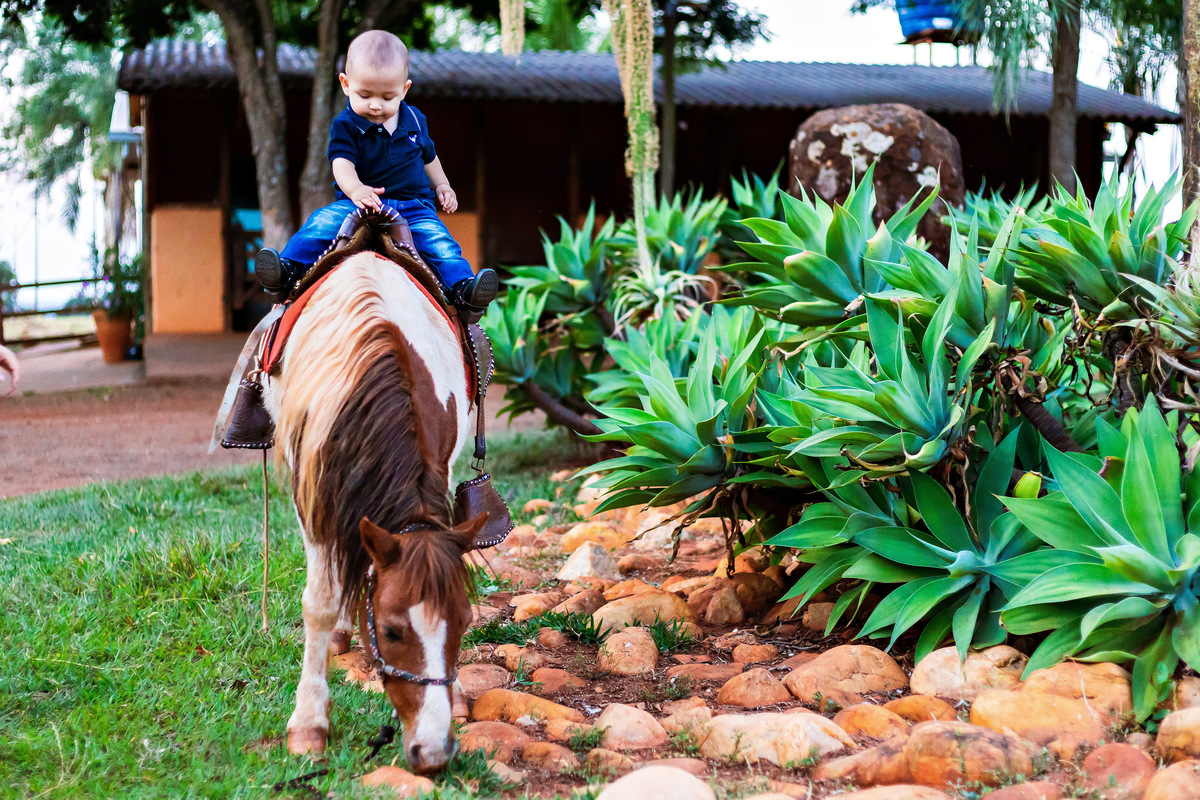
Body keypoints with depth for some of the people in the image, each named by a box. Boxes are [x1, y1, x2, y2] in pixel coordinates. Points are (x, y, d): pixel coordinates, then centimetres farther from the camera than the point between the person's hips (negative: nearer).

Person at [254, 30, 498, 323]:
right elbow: (342, 164, -20)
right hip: (357, 203, -2)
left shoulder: (414, 121, 10)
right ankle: (288, 270, -28)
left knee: (438, 240, -23)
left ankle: (463, 290, -28)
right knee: (323, 222, -27)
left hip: (413, 207, 2)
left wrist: (441, 186, 17)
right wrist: (355, 189, -41)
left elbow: (428, 156, 29)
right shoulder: (345, 126, -3)